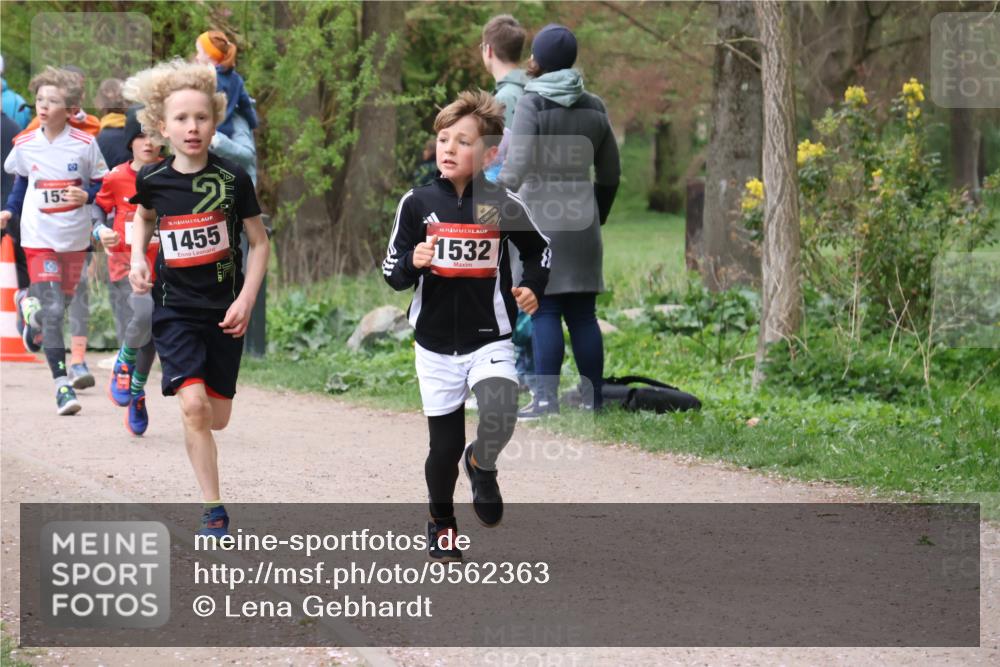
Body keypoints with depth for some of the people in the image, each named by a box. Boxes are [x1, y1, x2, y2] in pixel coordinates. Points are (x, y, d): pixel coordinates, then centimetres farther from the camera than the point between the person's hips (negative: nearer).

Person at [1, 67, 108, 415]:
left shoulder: (85, 144, -8)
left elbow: (103, 184, 0)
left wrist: (85, 195, -17)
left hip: (74, 237, 1)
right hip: (39, 238, -1)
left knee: (63, 300, 17)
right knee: (52, 309, -12)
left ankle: (28, 305, 53)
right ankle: (61, 384, -11)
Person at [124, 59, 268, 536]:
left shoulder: (233, 179, -9)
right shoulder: (152, 180, -6)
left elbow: (259, 243, 0)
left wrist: (246, 301, -9)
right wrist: (138, 260, 3)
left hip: (224, 310, 1)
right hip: (175, 308, -1)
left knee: (217, 418, 9)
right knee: (193, 406, -19)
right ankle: (214, 512, -10)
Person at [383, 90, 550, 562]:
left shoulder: (503, 205, -5)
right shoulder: (417, 203, -2)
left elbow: (540, 251, 11)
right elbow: (392, 272, 2)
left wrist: (533, 288, -5)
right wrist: (413, 262, -19)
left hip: (489, 340, -1)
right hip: (435, 343, 1)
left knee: (500, 415, -26)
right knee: (445, 446, 6)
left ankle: (482, 464, 9)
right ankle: (441, 523, 33)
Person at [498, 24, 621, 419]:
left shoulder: (531, 104, -8)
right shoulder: (593, 108, 10)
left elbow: (516, 166, -17)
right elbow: (610, 174, 14)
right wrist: (597, 218, 25)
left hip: (540, 216, -5)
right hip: (581, 217, 5)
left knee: (544, 311, -5)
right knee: (582, 312, 8)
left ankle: (546, 397, -10)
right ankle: (592, 397, 8)